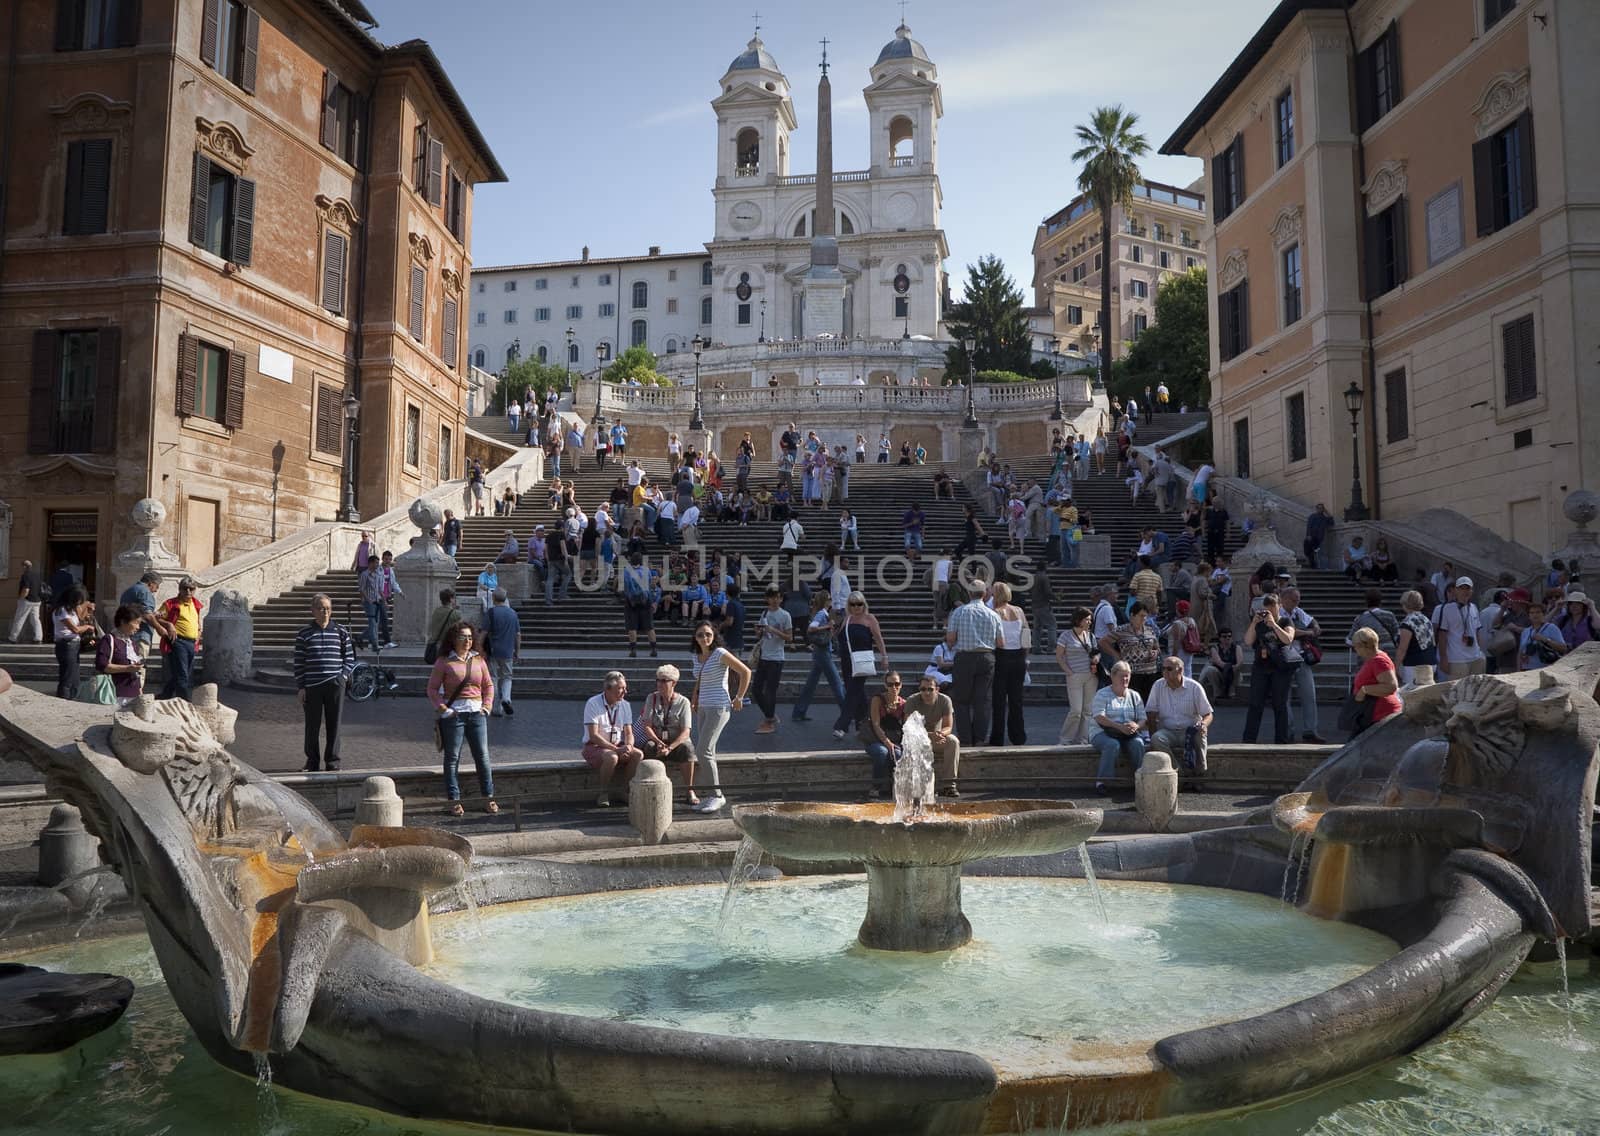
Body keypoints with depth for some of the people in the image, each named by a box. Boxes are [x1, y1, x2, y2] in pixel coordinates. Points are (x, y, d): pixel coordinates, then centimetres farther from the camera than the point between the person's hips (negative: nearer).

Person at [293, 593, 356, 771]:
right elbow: (299, 663, 5)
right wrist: (300, 687, 0)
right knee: (312, 725, 5)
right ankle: (312, 760, 20)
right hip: (311, 686, 0)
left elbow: (349, 658, 11)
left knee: (334, 724, 3)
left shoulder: (341, 631, 7)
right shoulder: (304, 634, 5)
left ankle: (332, 761, 14)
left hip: (335, 685, 0)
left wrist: (343, 676, -4)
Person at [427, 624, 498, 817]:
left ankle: (488, 798, 12)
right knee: (452, 757, 2)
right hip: (453, 714, -3)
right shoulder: (444, 662, 0)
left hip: (476, 713, 3)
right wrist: (442, 708, -9)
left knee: (483, 756, 4)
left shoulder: (478, 660, 12)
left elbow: (488, 685, 18)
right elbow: (432, 689, 1)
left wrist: (487, 705, 6)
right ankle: (454, 801, 9)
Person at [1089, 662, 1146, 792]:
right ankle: (1101, 780, -29)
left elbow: (1143, 719, 9)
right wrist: (1120, 726, -24)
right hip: (1102, 733, -3)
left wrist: (1136, 726, -16)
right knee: (1113, 744, -36)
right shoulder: (1102, 694, 1)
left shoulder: (1135, 696, 16)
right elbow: (1099, 718, -12)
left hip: (1129, 734, 3)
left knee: (1138, 743, -29)